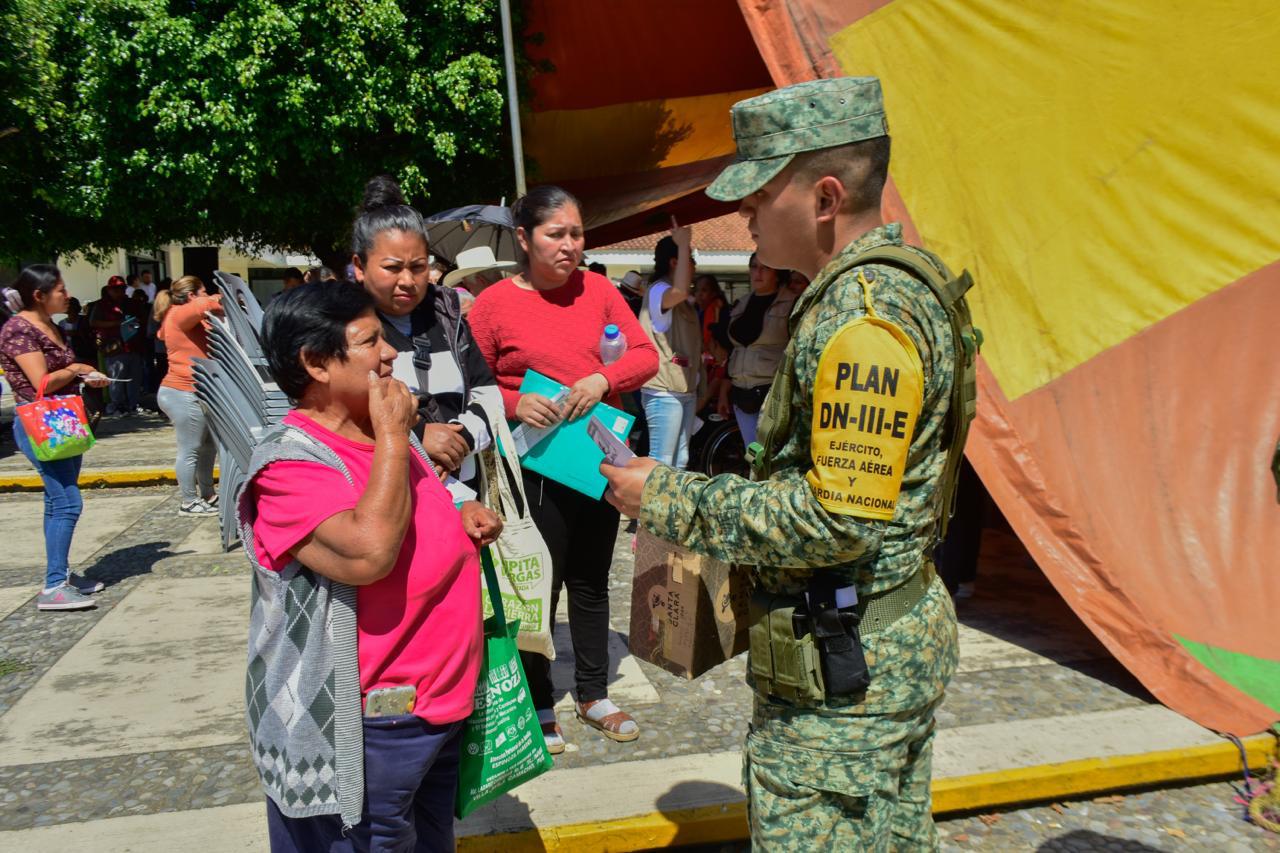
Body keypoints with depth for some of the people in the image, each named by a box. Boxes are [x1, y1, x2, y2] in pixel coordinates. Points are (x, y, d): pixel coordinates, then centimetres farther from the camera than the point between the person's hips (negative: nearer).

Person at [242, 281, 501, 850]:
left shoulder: (388, 436, 6)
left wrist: (460, 520, 1)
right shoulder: (289, 464, -20)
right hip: (365, 731, -8)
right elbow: (368, 553, -35)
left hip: (443, 702, 8)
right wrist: (393, 434, -24)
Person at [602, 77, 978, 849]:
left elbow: (837, 521, -27)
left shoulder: (863, 314, -24)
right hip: (897, 640, 11)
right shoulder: (898, 279, 10)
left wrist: (670, 499, -18)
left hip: (841, 671, -11)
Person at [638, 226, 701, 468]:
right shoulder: (658, 290, -10)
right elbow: (679, 292, -34)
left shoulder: (682, 302, 21)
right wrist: (683, 244, -27)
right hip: (664, 391, -10)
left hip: (686, 389, 10)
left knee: (680, 460, 13)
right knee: (661, 461, -9)